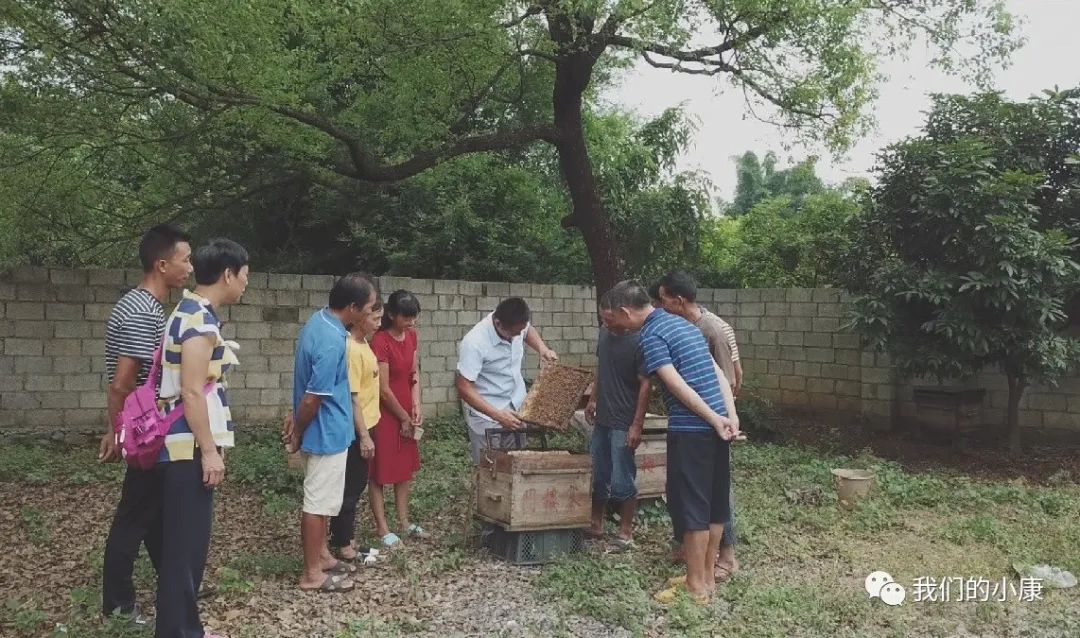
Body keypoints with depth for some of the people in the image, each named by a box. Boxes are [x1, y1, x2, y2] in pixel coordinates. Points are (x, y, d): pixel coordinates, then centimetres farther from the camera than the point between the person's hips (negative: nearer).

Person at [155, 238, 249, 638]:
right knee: (185, 544, -2)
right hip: (190, 448, -10)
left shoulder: (192, 312, 15)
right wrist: (210, 451, -18)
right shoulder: (200, 319, -16)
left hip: (186, 445, 10)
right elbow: (191, 393, -21)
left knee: (188, 542, 16)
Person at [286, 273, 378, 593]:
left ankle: (322, 556, 35)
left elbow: (307, 385, 11)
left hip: (326, 429, 10)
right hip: (328, 432, -10)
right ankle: (312, 573, 16)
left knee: (322, 499, 21)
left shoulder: (319, 319, 3)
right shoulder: (332, 342, -28)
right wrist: (297, 434, -9)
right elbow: (312, 399, -23)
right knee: (319, 502, 3)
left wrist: (296, 422, 16)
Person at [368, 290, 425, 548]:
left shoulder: (412, 336, 2)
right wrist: (404, 418, -9)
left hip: (406, 413, 8)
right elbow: (383, 389, -19)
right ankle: (382, 528, 15)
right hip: (385, 414, -8)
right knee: (380, 471, 5)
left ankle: (404, 522, 28)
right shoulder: (380, 342, -22)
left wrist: (417, 406, -6)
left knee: (405, 468, 16)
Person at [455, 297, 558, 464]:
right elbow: (464, 388, -26)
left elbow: (529, 331, 17)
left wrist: (542, 348, -3)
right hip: (487, 417, -6)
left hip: (517, 410, 6)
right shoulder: (474, 344, -29)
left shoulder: (516, 326, -9)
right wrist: (498, 415, -31)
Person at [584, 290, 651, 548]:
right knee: (597, 476, 15)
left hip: (624, 423, -7)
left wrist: (637, 425, -18)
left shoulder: (638, 342, -18)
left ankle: (625, 530, 17)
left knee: (622, 482, 1)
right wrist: (593, 399, 17)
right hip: (602, 419, 7)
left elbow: (645, 385, -17)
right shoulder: (604, 333, 4)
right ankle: (596, 524, 29)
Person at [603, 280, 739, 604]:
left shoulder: (650, 335, -9)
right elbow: (717, 373, 12)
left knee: (691, 505, 0)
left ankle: (696, 586, 9)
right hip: (715, 425, 9)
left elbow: (677, 386, -18)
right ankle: (707, 577, 25)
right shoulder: (682, 323, 18)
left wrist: (714, 419, -13)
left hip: (690, 429, -9)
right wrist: (731, 415, 5)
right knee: (715, 503, 14)